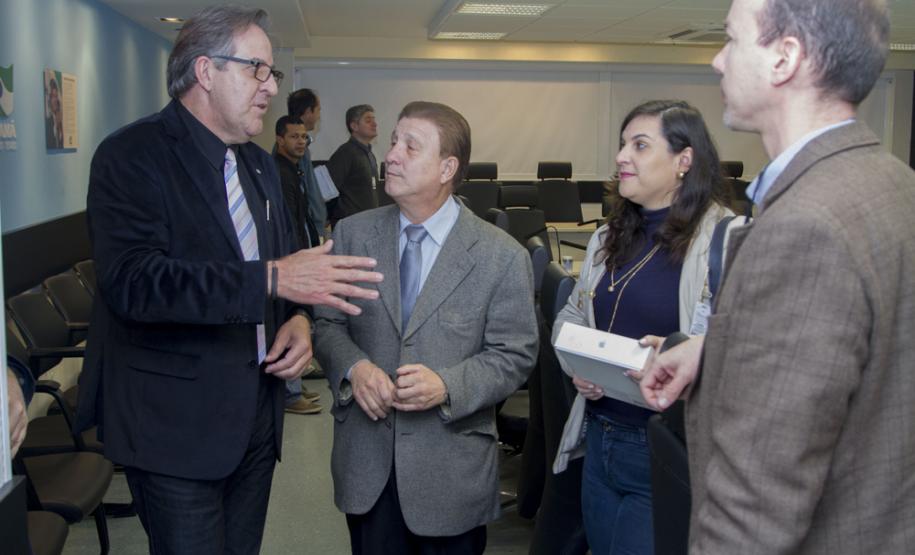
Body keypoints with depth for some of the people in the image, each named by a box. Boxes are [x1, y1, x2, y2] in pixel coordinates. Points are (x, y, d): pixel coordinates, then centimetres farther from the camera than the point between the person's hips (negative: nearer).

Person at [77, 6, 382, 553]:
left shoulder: (261, 165, 12)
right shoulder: (131, 156, -13)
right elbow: (132, 281, -26)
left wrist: (298, 317, -2)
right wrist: (272, 279, -32)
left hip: (258, 414, 7)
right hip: (176, 423, -7)